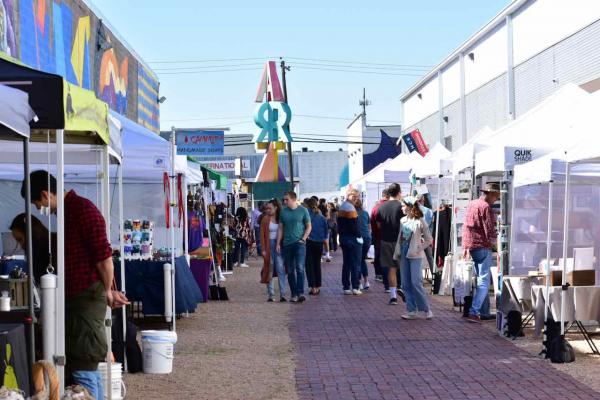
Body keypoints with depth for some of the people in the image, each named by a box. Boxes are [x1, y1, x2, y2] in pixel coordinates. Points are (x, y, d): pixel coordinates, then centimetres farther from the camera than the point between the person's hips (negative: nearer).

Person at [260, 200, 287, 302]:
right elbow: (262, 235, 0)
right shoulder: (265, 219, 0)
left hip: (279, 245, 1)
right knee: (270, 270, 3)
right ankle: (270, 295, 8)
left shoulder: (281, 219, 4)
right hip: (269, 245, -1)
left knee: (280, 269, -5)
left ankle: (282, 294, -6)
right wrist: (263, 249, -6)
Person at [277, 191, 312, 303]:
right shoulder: (283, 212, 8)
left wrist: (303, 239, -6)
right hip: (287, 244, 3)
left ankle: (300, 293, -20)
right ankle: (294, 294, 11)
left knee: (300, 268, -16)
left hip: (299, 243, -3)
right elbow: (280, 229, 12)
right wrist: (278, 243, 5)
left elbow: (309, 227, 5)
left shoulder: (302, 211, 1)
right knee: (290, 271, 5)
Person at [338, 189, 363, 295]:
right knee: (356, 263, -3)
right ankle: (355, 287, -6)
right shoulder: (351, 208, -15)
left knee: (346, 263, 11)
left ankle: (346, 287, 11)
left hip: (343, 238, 8)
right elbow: (354, 225, -19)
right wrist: (358, 236, -9)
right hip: (353, 239, -8)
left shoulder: (341, 207, 13)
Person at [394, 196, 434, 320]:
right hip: (404, 254, 6)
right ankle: (412, 311, 8)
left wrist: (419, 249, -8)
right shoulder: (403, 220, 10)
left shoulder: (419, 222, -7)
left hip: (415, 255, -6)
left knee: (416, 283, -11)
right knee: (406, 284, 4)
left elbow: (429, 239, -2)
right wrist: (397, 253, 10)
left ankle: (426, 309, 0)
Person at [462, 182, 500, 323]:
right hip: (483, 247, -9)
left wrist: (466, 246, 21)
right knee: (484, 282, -7)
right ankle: (474, 312, -16)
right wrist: (492, 242, 1)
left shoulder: (471, 204, 13)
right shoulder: (485, 207, -14)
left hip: (472, 246, 9)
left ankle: (485, 312, 18)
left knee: (481, 280, 16)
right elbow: (489, 228, -15)